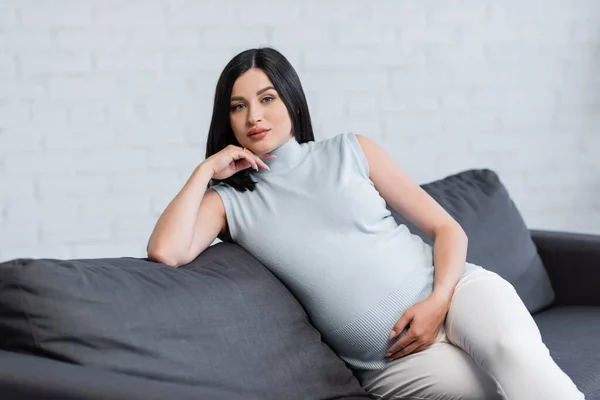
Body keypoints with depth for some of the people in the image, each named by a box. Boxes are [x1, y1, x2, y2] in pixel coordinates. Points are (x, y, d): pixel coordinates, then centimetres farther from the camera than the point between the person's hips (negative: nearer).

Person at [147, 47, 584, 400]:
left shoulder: (350, 151, 9)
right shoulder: (230, 200, 7)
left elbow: (448, 229, 10)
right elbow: (165, 251, -14)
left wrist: (438, 299, -9)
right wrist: (206, 170, -2)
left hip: (456, 290, 2)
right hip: (394, 361, -2)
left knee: (514, 351, -32)